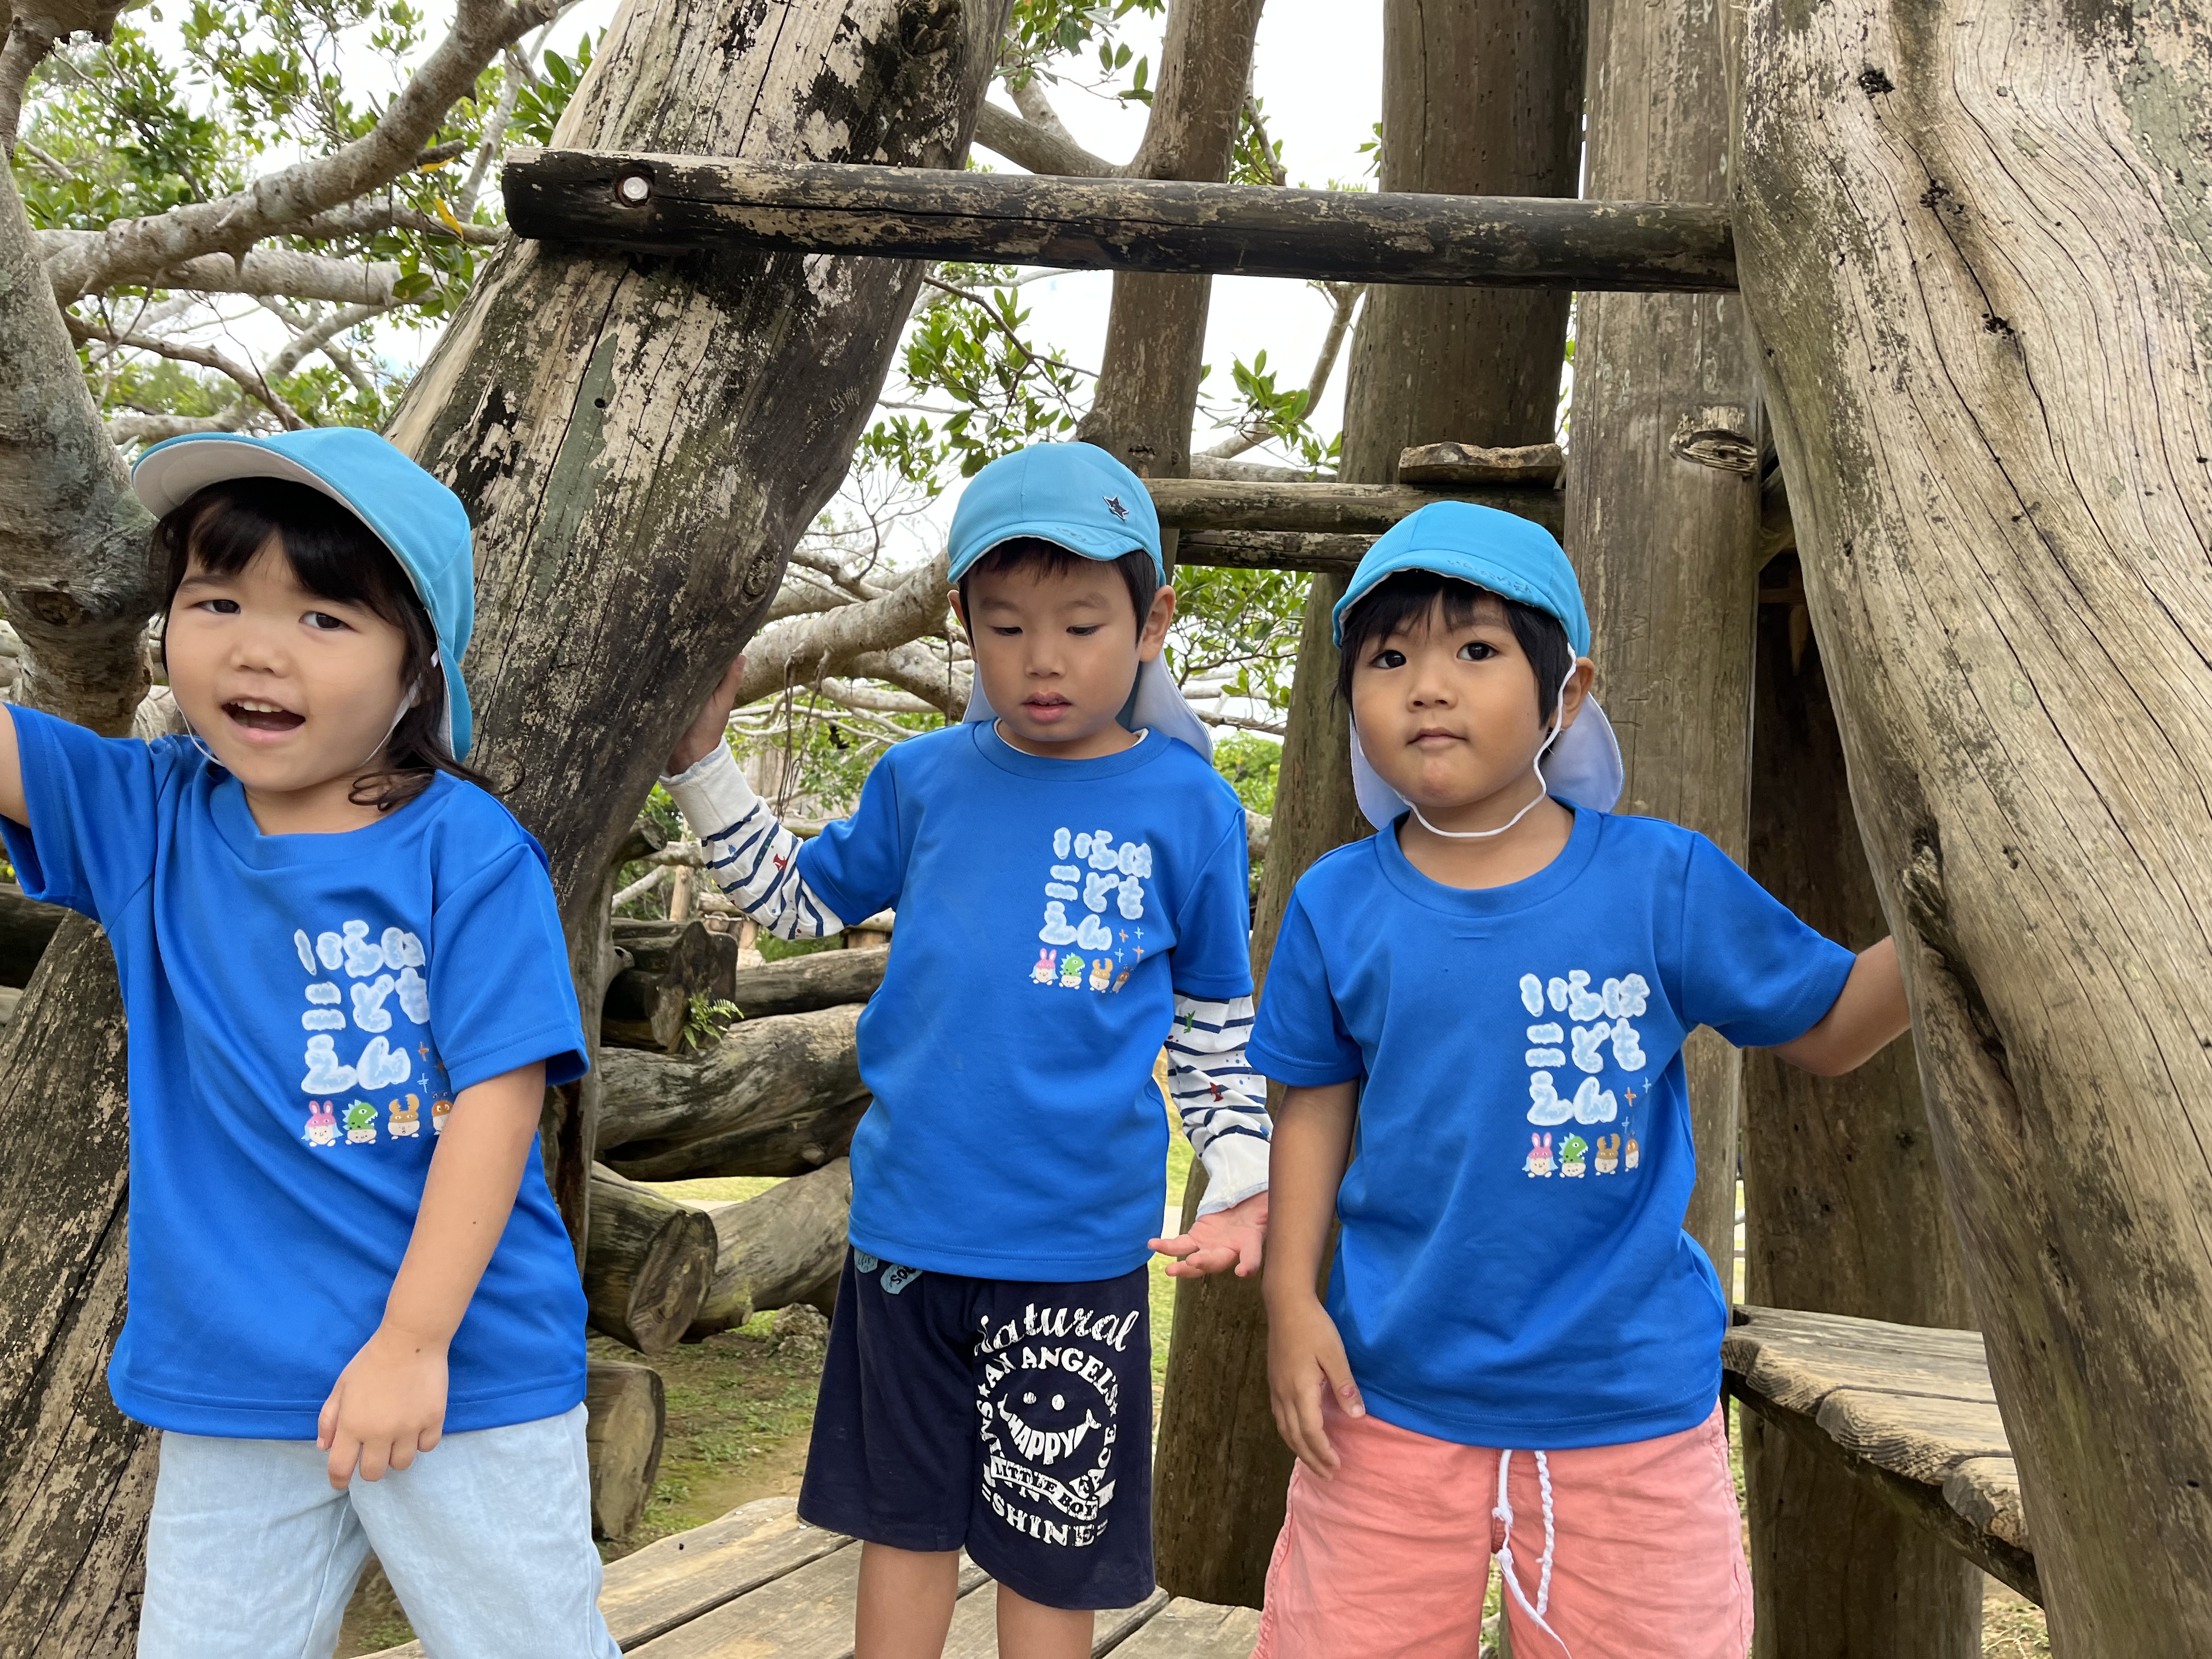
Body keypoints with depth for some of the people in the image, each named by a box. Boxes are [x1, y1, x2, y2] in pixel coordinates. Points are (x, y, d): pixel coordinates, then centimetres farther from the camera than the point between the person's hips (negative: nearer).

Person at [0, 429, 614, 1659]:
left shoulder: (465, 852, -13)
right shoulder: (148, 819, 1)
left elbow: (498, 1099, -15)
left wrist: (413, 1341, -16)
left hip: (470, 1376, -3)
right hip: (227, 1389, 4)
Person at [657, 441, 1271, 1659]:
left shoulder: (1187, 807, -3)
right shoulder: (924, 780, 2)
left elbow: (1215, 1023, 5)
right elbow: (799, 899, 15)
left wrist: (1241, 1184, -5)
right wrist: (701, 750, 7)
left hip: (1078, 1247, -2)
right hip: (907, 1225, 2)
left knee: (1051, 1555, 11)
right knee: (905, 1520, 17)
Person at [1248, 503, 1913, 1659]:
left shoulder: (1663, 881, -7)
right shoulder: (1335, 906, -4)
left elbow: (1828, 1029, 3)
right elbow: (1316, 1105, 5)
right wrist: (1291, 1297, -3)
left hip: (1629, 1397, -1)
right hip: (1394, 1396, 1)